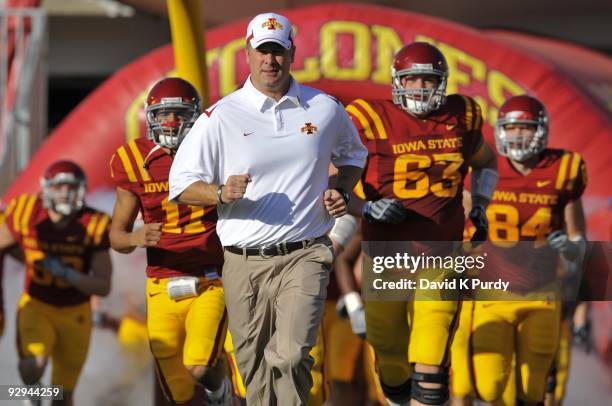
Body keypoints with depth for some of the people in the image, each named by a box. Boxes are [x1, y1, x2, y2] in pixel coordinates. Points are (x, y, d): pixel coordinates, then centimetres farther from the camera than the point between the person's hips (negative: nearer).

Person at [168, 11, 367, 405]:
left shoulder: (325, 109, 7)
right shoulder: (221, 116, 1)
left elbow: (352, 155, 26)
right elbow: (182, 185, 1)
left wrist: (342, 192, 6)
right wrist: (221, 193, -19)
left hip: (303, 255, -1)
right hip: (244, 261, 1)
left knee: (290, 356, -20)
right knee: (255, 370, 6)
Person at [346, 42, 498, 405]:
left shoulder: (461, 119, 5)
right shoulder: (372, 121, -7)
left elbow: (486, 162, 27)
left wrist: (480, 205, 14)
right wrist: (366, 208, -16)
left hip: (441, 256, 1)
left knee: (431, 363, -12)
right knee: (391, 359, 10)